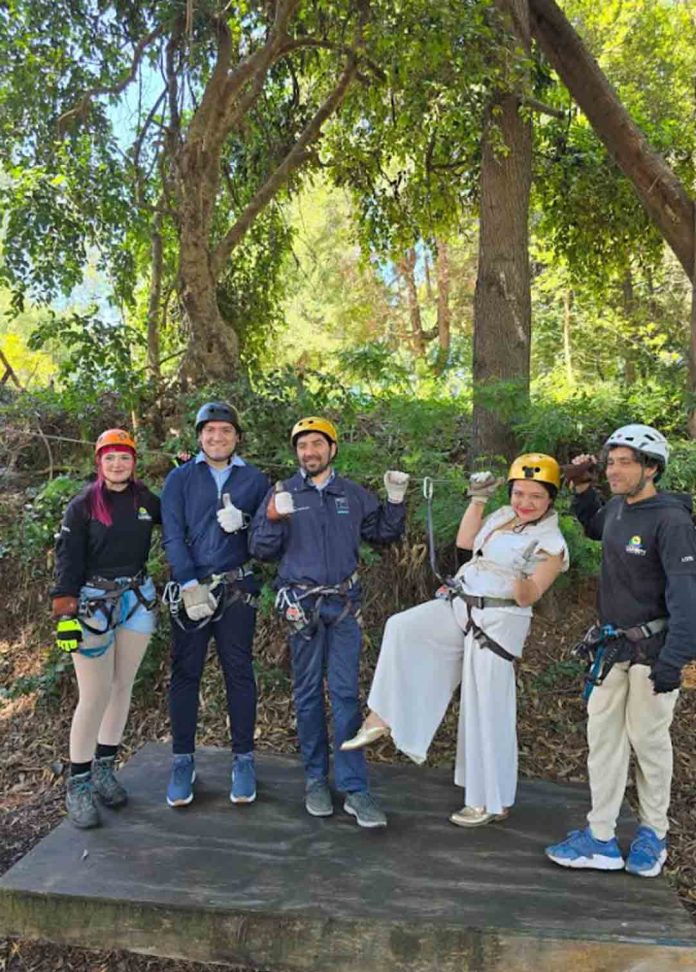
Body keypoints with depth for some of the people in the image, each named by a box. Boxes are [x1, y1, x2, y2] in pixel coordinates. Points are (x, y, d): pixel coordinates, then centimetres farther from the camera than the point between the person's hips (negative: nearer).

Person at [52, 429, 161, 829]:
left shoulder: (146, 501, 5)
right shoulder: (83, 505, -5)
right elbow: (68, 559, -8)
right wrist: (65, 613, -14)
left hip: (138, 598, 4)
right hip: (93, 601, -4)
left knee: (122, 687, 11)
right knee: (95, 695, -5)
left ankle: (105, 768, 27)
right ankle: (78, 785, 9)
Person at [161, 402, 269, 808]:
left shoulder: (255, 479, 8)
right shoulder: (180, 478, 5)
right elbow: (173, 535, -3)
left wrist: (243, 523, -14)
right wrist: (190, 586, -13)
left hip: (237, 588, 0)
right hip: (190, 587, 0)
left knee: (239, 671, 4)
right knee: (185, 672, 3)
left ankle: (244, 759, 16)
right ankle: (183, 760, 17)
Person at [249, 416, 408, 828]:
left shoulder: (354, 495, 9)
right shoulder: (283, 495, 3)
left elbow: (384, 534, 15)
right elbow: (262, 550, 0)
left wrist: (396, 501, 0)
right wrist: (272, 519, -18)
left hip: (345, 604, 1)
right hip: (302, 604, 0)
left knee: (346, 693, -1)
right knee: (308, 693, 8)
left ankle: (355, 788, 5)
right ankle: (316, 778, 23)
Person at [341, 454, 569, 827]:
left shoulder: (552, 544, -9)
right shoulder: (504, 515, 11)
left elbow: (527, 598, -14)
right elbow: (465, 541, 13)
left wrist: (522, 576, -37)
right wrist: (477, 498, 7)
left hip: (498, 623, -7)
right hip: (459, 607, 7)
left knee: (486, 711, 0)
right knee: (402, 627, -10)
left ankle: (492, 801, 18)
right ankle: (381, 717, -5)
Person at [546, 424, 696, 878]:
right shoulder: (616, 508, 4)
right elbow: (595, 528, 29)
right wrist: (582, 487, 15)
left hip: (653, 649, -7)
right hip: (613, 646, 7)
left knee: (649, 740, 8)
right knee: (603, 737, 8)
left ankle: (653, 835, 30)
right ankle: (601, 840, 18)